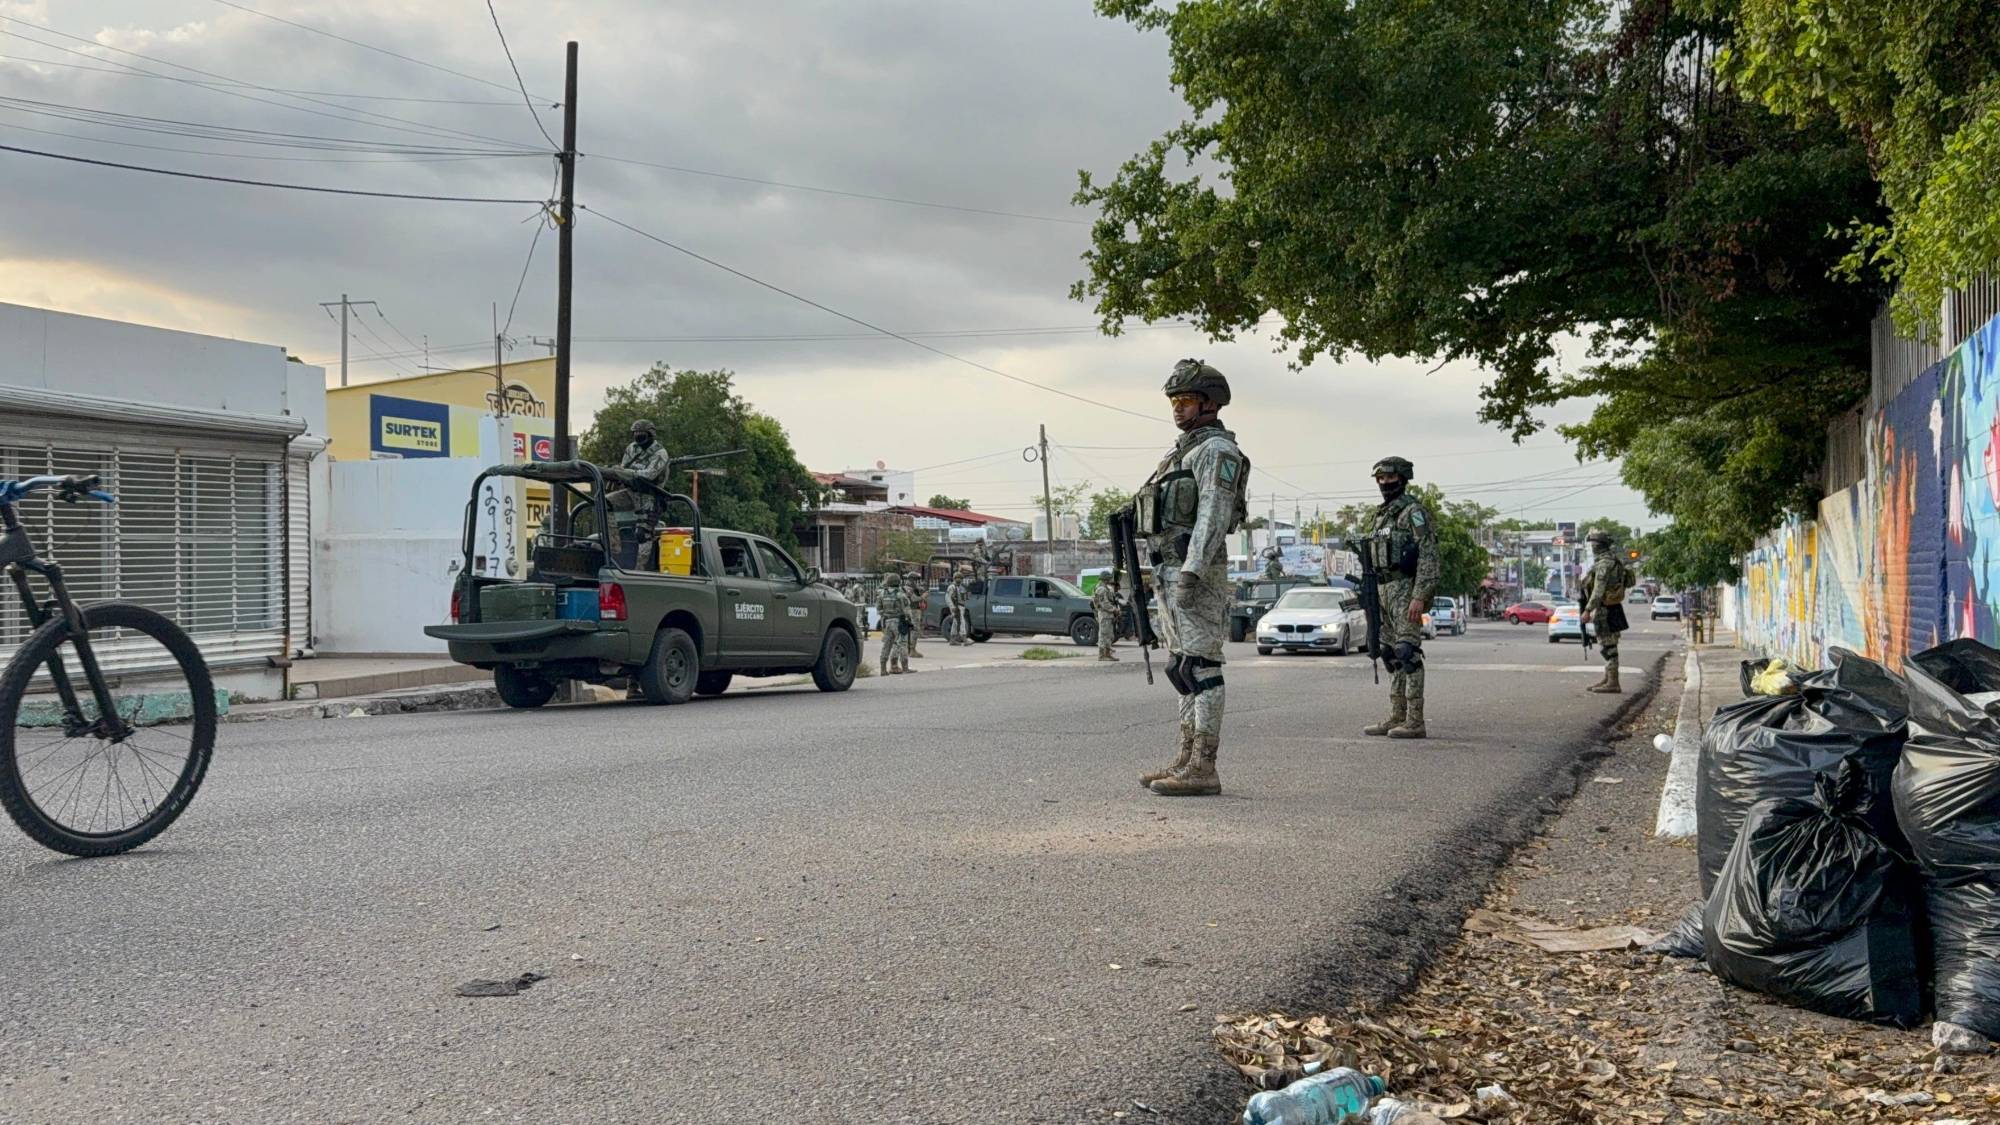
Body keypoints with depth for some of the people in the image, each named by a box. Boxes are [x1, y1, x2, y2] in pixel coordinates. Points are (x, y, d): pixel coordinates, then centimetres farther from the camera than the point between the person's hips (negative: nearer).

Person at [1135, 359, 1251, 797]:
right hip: (1172, 572, 11)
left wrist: (1191, 572, -26)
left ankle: (1203, 770, -9)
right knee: (1185, 668, 10)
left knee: (1200, 668, -10)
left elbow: (1213, 515, -19)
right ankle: (1188, 760, 15)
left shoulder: (1217, 450, -9)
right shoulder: (1187, 451, 23)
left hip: (1196, 572, -10)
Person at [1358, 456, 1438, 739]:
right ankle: (1396, 717, 14)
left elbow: (1428, 556, -15)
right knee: (1392, 655, 10)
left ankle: (1415, 722, -12)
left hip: (1405, 589, -9)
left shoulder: (1413, 511, -8)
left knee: (1408, 652, -12)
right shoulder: (1379, 516, 19)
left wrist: (1420, 597, -22)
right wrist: (1372, 599, 18)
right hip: (1383, 590, 9)